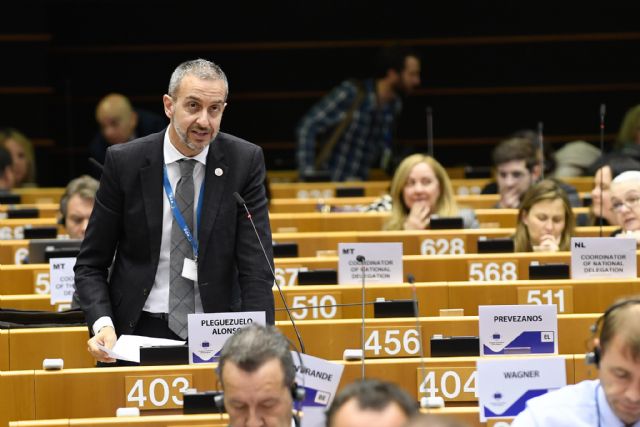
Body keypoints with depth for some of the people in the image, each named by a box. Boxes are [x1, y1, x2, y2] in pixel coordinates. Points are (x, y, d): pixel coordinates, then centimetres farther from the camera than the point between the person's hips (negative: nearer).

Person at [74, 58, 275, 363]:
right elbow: (90, 265, 4)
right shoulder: (124, 161, -2)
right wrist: (102, 324, -15)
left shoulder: (245, 161, 0)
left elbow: (256, 267, -3)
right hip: (140, 334, 0)